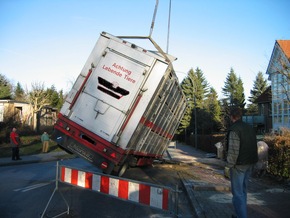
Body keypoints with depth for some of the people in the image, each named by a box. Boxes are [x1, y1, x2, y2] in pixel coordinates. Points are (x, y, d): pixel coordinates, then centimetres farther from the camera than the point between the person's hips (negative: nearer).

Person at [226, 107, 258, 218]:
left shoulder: (234, 130, -17)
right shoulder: (250, 128, 9)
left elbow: (233, 150, -22)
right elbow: (254, 146, 10)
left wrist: (230, 164, -14)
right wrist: (252, 161, 13)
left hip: (239, 165, -8)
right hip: (249, 164, 9)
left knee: (237, 192, -2)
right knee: (243, 190, 20)